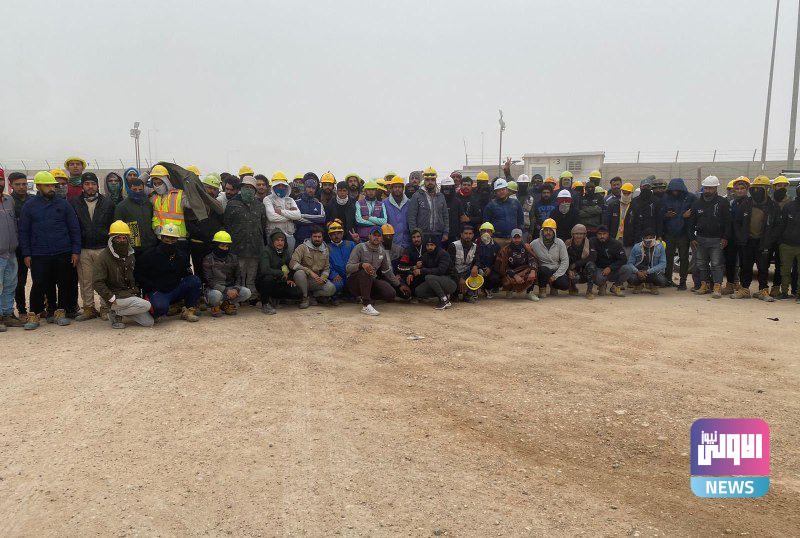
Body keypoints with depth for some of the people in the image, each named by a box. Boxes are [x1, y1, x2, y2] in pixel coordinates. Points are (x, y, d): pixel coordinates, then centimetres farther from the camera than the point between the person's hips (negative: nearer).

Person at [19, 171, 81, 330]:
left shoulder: (63, 204, 6)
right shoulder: (29, 206, 5)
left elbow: (75, 228, 6)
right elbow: (23, 232, 7)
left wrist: (76, 251, 0)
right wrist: (26, 254, 1)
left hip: (63, 253, 1)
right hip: (39, 255, -1)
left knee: (65, 284, 5)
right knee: (39, 285, -3)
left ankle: (60, 312, 18)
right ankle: (34, 314, 9)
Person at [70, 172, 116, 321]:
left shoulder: (108, 203, 7)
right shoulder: (74, 203, 7)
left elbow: (113, 225, 8)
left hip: (102, 248, -1)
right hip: (83, 249, 1)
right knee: (85, 281, 5)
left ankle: (105, 308, 7)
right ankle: (89, 308, 15)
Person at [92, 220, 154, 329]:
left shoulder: (130, 255, 12)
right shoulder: (104, 257, -10)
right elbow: (97, 283, -15)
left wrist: (137, 291, 12)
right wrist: (112, 299, -19)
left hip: (131, 294, 7)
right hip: (117, 296, -7)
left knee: (149, 322, -4)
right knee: (147, 306, -25)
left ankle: (121, 312, 11)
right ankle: (116, 313, -8)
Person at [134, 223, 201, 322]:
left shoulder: (182, 256, 10)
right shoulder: (150, 255, -3)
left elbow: (186, 275, 20)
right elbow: (138, 275, -3)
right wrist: (152, 288, -14)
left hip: (175, 291, 5)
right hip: (157, 291, -5)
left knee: (195, 280, -18)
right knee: (161, 307, -38)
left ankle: (188, 311, -8)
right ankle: (155, 313, 1)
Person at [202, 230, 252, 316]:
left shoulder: (233, 258, 8)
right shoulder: (208, 259, -5)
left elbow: (238, 277, 6)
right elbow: (209, 280, -13)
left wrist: (236, 289, -17)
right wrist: (226, 291, -24)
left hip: (230, 288, 4)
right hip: (215, 289, -4)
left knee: (247, 292, -20)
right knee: (216, 295, -39)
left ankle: (226, 304, 5)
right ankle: (215, 306, 0)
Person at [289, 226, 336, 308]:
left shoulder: (325, 250, 9)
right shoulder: (302, 248, -6)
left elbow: (327, 268, 13)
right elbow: (293, 264, -19)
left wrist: (323, 278, -10)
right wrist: (310, 272, -28)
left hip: (317, 280, 3)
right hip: (305, 279, -3)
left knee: (331, 288, -26)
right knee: (299, 273, -38)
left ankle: (311, 295, 2)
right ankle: (305, 297, -13)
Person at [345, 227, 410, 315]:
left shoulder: (382, 252, 10)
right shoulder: (360, 247, -7)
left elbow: (388, 272, 21)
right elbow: (348, 267, -17)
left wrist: (399, 285, 17)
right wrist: (361, 265, -37)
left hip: (371, 281, 5)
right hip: (354, 283, -5)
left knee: (391, 294, -18)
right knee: (365, 272, -38)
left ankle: (365, 297, 5)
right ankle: (366, 305, -34)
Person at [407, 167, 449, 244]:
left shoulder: (441, 196, 14)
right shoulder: (417, 196, -1)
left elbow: (445, 216, 15)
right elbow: (411, 217, -5)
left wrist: (445, 233, 6)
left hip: (438, 236, 4)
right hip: (422, 235, -4)